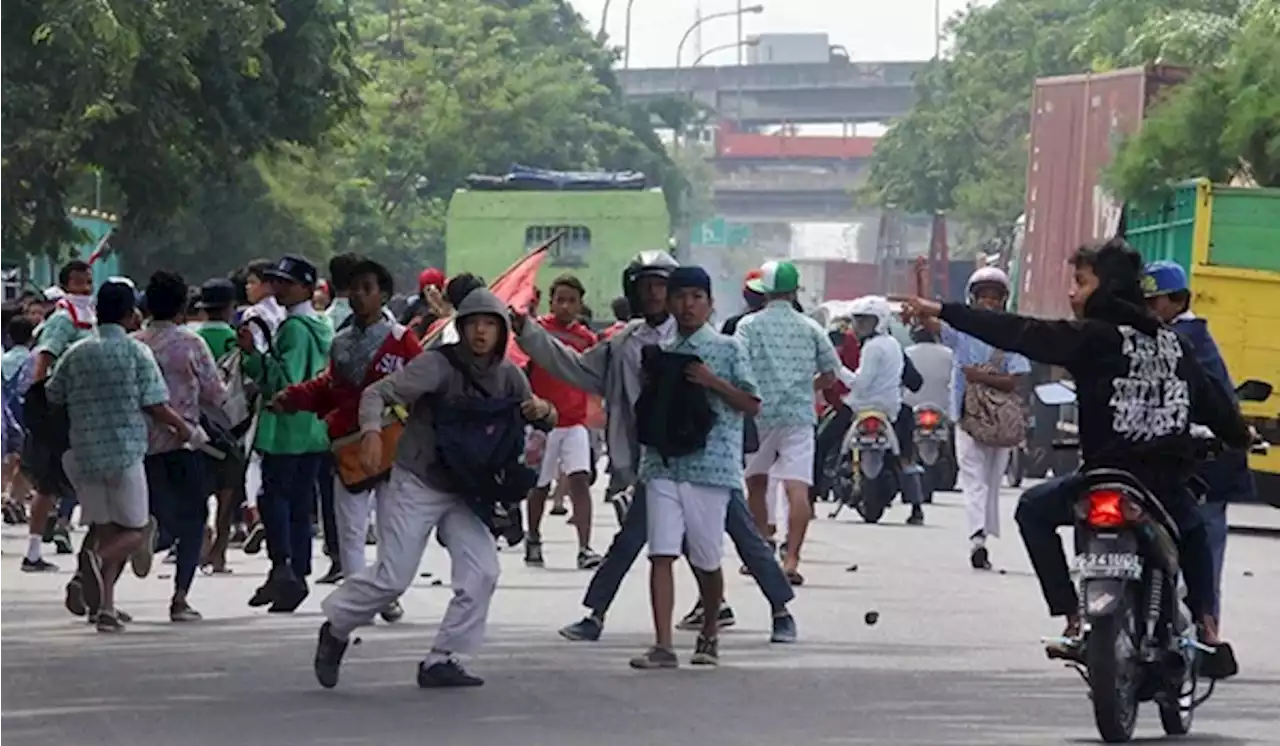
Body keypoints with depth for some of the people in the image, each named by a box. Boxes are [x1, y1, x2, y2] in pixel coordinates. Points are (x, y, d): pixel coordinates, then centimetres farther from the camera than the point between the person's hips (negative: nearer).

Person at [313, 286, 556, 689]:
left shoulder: (508, 375, 1)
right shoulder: (437, 364, -17)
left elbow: (542, 421, 11)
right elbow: (377, 393, -19)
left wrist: (543, 411, -15)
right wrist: (372, 430, -40)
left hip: (464, 492, 5)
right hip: (415, 485, -5)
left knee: (482, 572, -9)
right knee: (393, 577, -7)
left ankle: (441, 660, 0)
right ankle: (336, 629, 19)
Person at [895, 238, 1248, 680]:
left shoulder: (1091, 337, -5)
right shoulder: (1171, 342, 13)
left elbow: (1018, 333, -10)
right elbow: (1210, 396, 23)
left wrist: (943, 312, -9)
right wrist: (1239, 435, 44)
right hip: (1169, 484, 5)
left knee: (1033, 509, 20)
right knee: (1193, 531, 36)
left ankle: (1072, 615, 9)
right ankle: (1206, 625, 16)